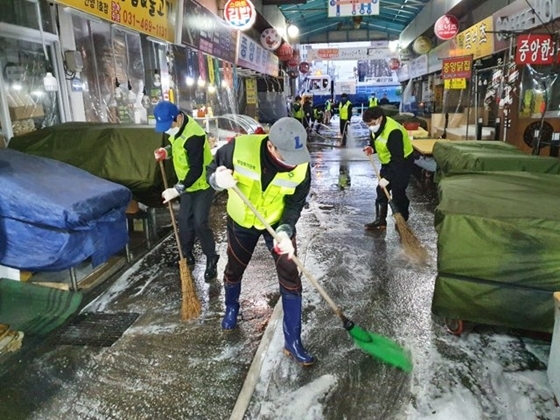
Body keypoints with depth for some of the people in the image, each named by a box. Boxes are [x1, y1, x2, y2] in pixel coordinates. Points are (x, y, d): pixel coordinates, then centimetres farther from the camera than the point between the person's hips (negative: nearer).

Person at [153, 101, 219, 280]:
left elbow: (196, 170, -31)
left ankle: (212, 260, 8)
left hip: (203, 184, -8)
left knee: (199, 223, -10)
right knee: (184, 221, 12)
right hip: (188, 184, 9)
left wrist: (177, 190, -32)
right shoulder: (177, 126, -4)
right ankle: (187, 256, 29)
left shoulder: (193, 137, -32)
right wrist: (167, 151, -4)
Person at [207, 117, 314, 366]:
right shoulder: (239, 148, -31)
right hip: (241, 220, 0)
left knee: (290, 277, -5)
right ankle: (231, 308, 52)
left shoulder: (301, 167, -27)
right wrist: (218, 179, -37)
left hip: (278, 222, 0)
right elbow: (211, 170, -13)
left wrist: (285, 231, -35)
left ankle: (292, 341, 11)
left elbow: (295, 204, -17)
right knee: (234, 270, 18)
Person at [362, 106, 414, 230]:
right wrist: (372, 148, -13)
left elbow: (398, 159, -35)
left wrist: (388, 178, -37)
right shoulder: (376, 127, -7)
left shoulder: (393, 132, -34)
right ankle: (380, 220, 16)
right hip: (387, 162, 9)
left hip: (403, 163, -9)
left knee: (398, 193, -4)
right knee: (381, 191, 8)